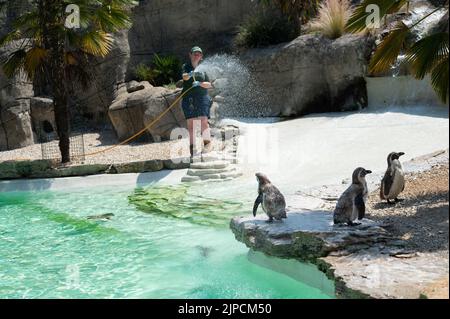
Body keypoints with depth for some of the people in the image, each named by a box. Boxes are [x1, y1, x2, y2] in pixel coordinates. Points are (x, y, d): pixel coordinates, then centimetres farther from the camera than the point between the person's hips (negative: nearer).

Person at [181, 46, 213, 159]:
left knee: (203, 121, -12)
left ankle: (207, 143, -11)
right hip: (188, 98, 0)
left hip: (202, 97, 1)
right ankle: (192, 146, 2)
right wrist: (190, 74, -37)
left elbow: (209, 84, 8)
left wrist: (199, 83, -11)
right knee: (190, 123, -1)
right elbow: (184, 76, -14)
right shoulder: (186, 66, 7)